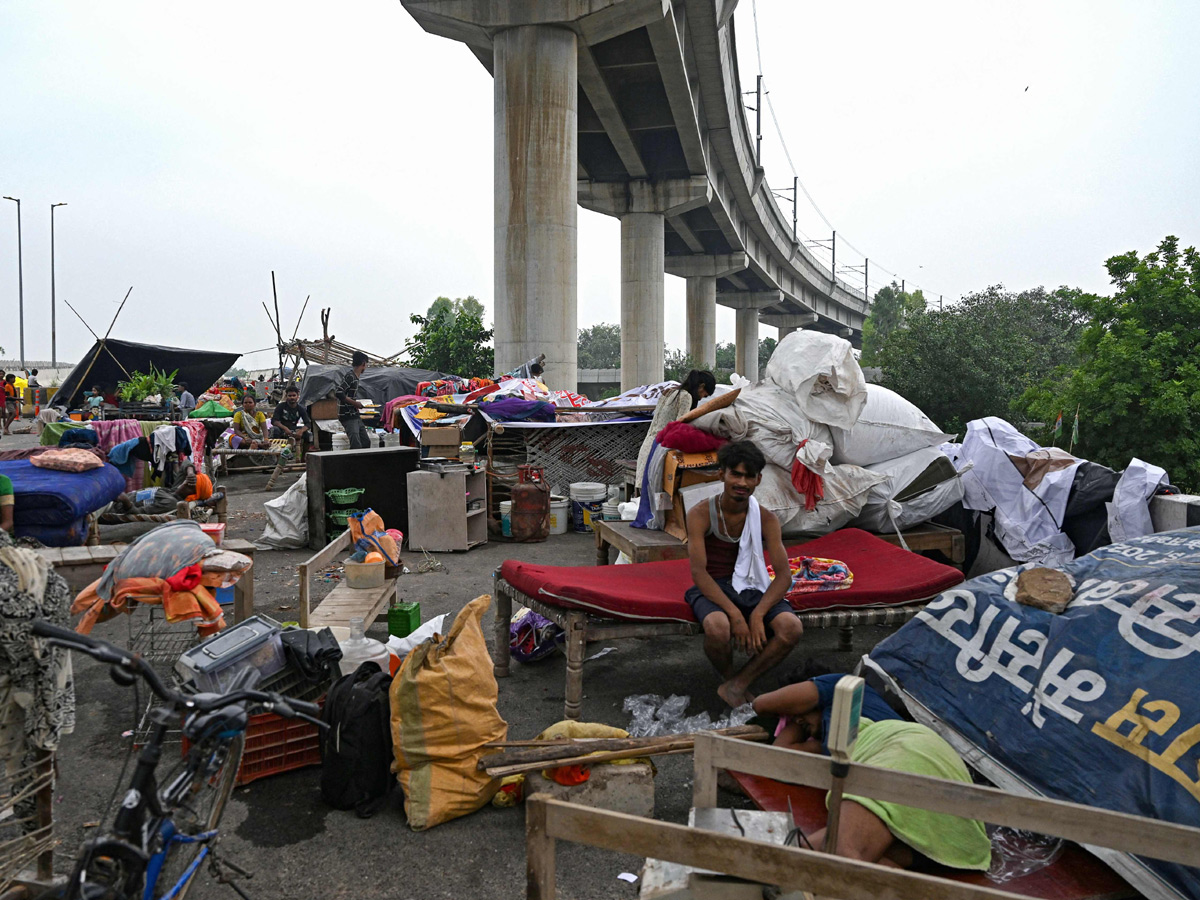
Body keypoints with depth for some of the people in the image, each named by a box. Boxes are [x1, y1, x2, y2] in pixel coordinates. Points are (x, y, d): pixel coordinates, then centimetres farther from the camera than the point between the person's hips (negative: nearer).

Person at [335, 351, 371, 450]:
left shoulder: (355, 377, 15)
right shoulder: (349, 376, -15)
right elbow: (339, 393, -24)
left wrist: (357, 403, 11)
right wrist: (355, 403, -17)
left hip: (355, 416, 10)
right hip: (348, 417, -10)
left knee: (366, 442, 11)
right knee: (356, 446, -15)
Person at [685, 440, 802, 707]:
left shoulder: (766, 520, -2)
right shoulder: (700, 514, -10)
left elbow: (784, 576, -7)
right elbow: (699, 572, -17)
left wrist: (757, 614, -24)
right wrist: (735, 614, -26)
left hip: (751, 588, 3)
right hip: (711, 589, -3)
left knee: (792, 627, -25)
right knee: (718, 627, -36)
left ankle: (738, 683, -7)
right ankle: (729, 678, -1)